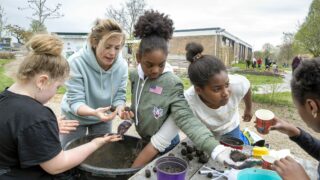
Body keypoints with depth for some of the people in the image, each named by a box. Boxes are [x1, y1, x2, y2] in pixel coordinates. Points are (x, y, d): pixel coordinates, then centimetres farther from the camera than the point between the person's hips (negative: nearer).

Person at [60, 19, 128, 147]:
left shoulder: (122, 65, -20)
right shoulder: (76, 62, -29)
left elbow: (119, 96, -12)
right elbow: (75, 102, -27)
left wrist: (121, 108, -35)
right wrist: (94, 112, -47)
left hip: (103, 118, 3)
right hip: (75, 117, -2)